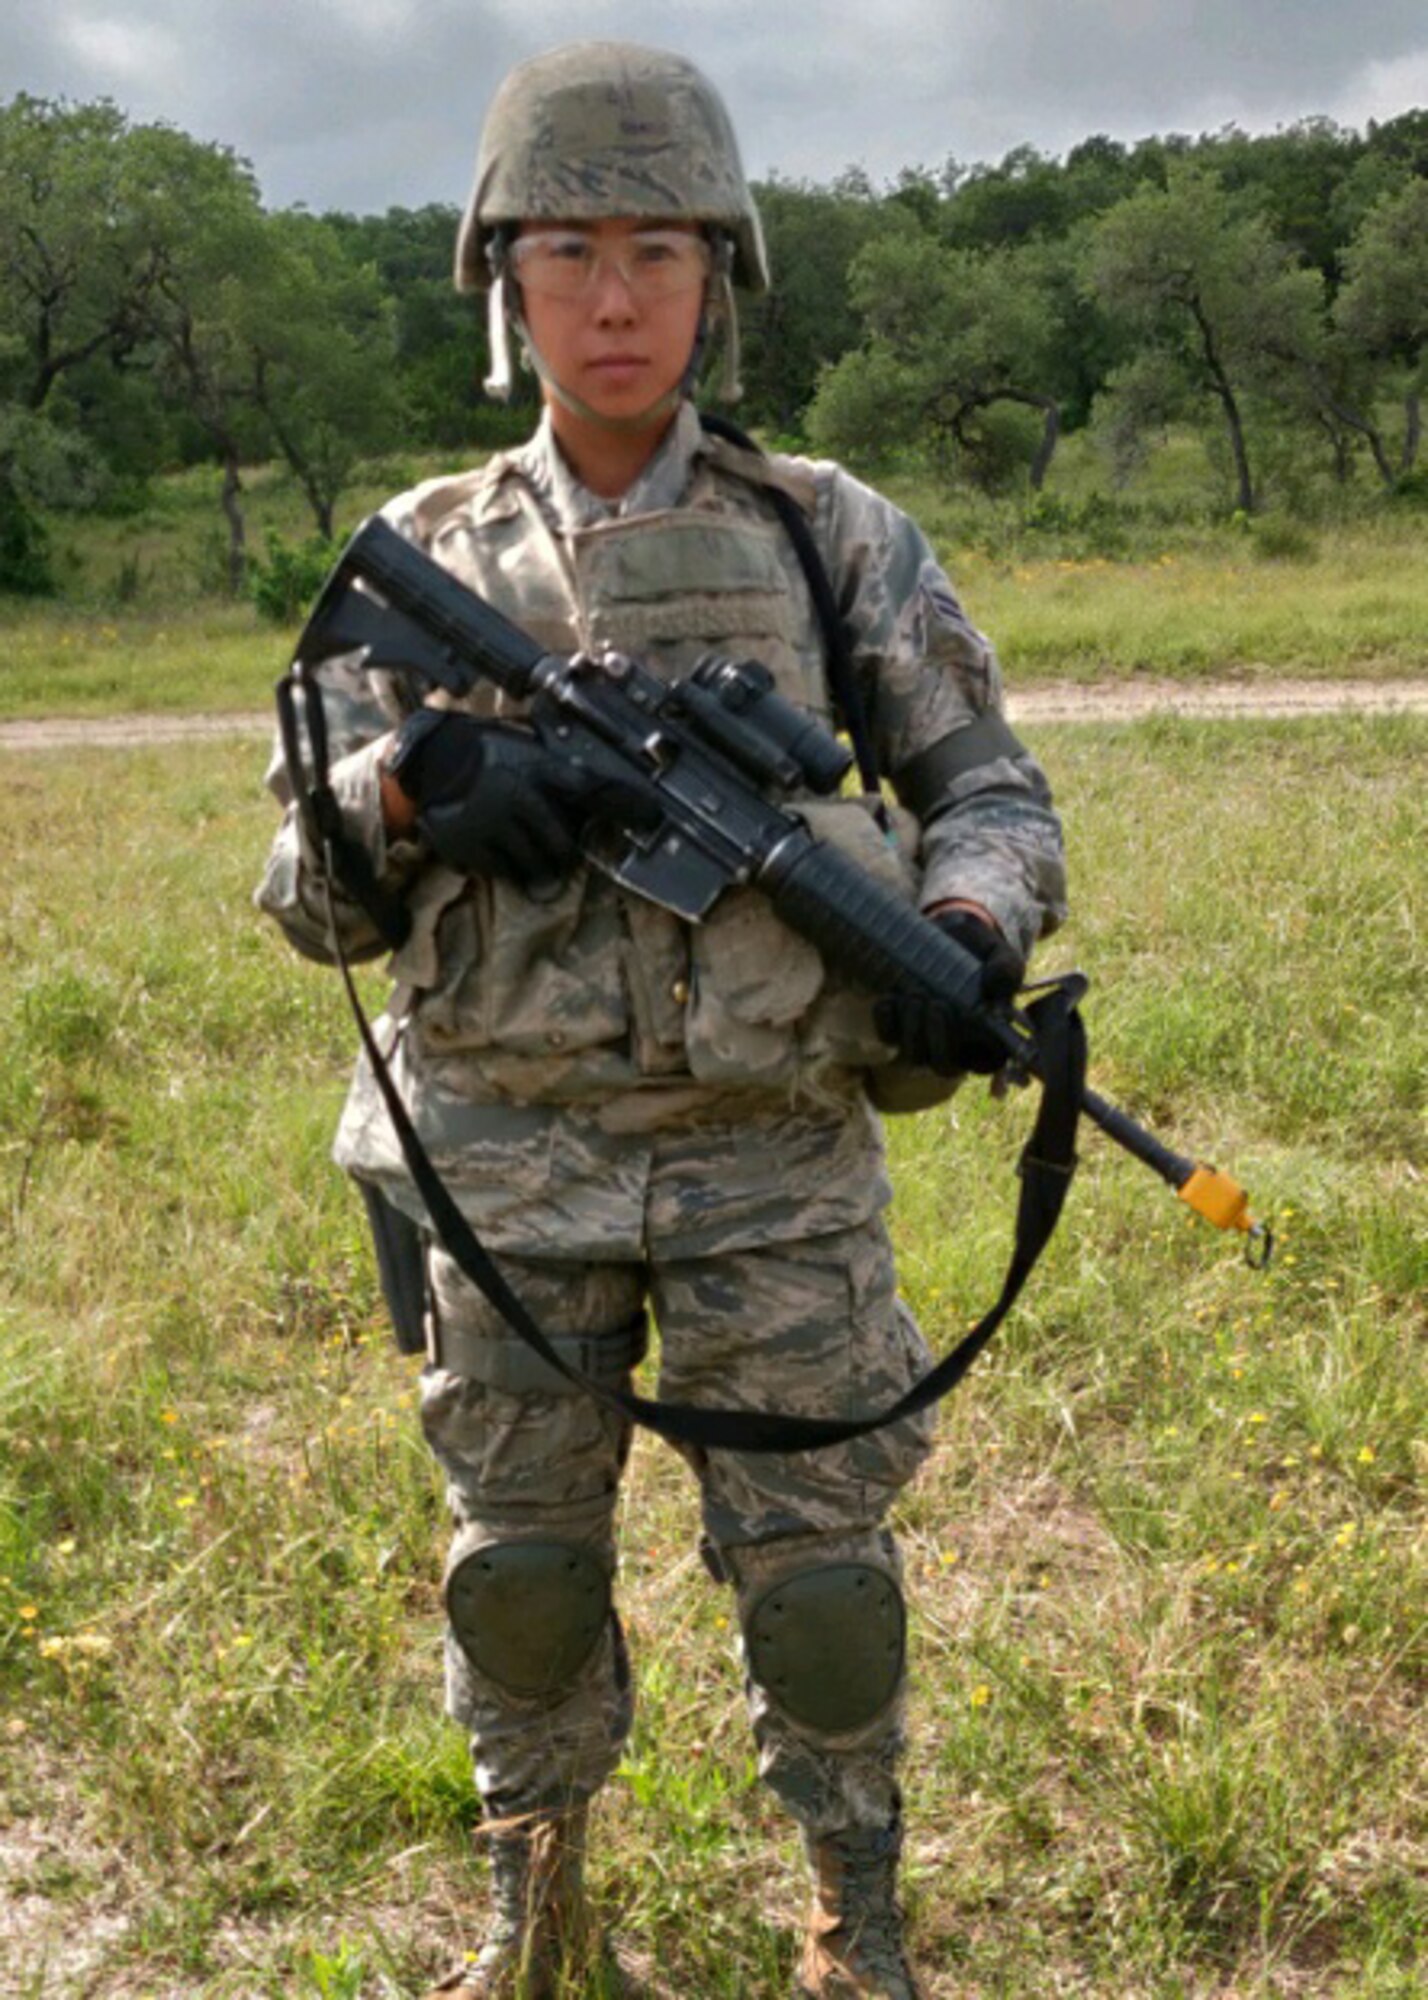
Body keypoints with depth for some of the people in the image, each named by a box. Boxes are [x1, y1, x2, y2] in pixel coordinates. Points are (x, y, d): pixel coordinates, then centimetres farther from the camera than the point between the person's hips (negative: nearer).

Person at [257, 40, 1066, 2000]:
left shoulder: (835, 536, 0)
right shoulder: (421, 561, 2)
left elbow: (990, 789, 5)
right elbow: (307, 896, 3)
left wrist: (972, 927, -18)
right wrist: (411, 783, -19)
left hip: (776, 1162, -1)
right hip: (510, 1162, 1)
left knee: (818, 1558, 7)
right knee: (521, 1557, 14)